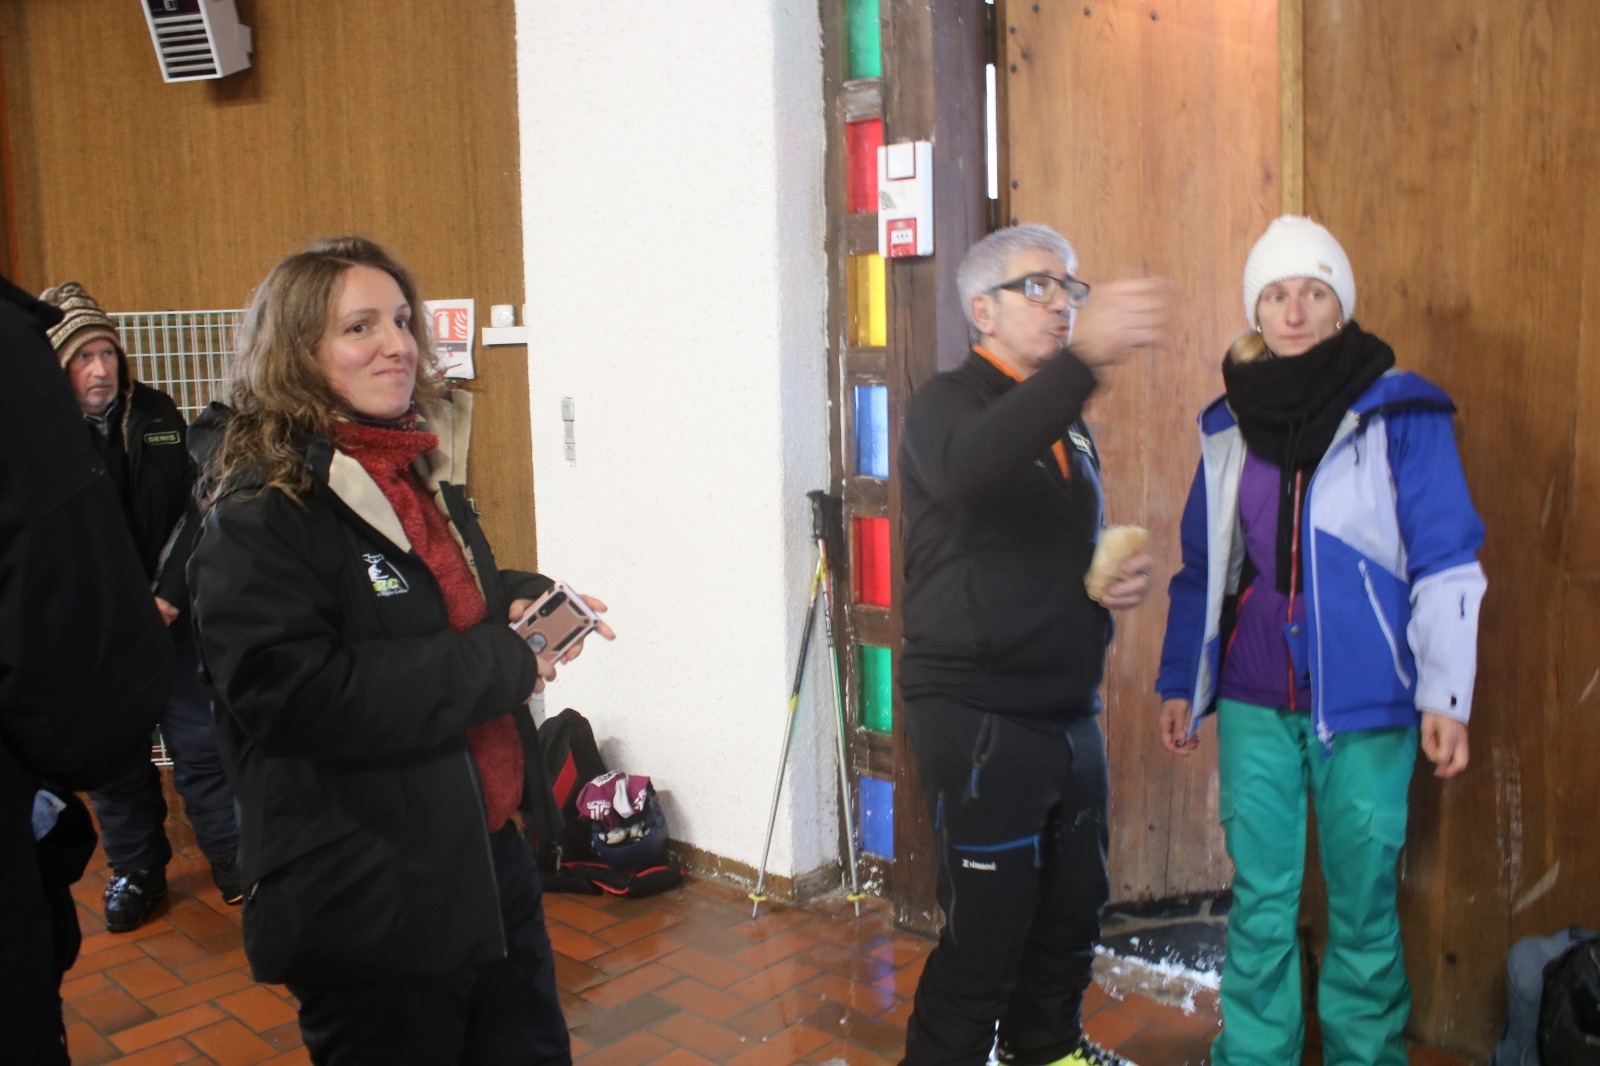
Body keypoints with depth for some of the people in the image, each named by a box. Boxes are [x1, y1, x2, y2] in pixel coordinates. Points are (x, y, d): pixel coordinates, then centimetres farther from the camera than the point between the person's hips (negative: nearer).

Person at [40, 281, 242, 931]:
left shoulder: (156, 413, 0)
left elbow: (194, 508, 0)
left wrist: (169, 595, -8)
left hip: (169, 614, 1)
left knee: (199, 743, 5)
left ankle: (234, 861, 18)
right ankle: (136, 869, 28)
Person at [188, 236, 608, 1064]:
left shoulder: (425, 473, 8)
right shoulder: (259, 515, -16)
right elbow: (293, 693, -27)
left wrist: (517, 599, 0)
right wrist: (496, 666, -23)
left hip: (489, 857, 8)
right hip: (369, 908, -8)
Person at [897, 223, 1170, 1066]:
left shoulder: (1067, 423, 15)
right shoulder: (949, 403, -10)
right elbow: (971, 470, -36)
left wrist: (1119, 580, 4)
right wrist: (1082, 359, -49)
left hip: (1069, 712, 8)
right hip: (978, 718, -8)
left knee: (1072, 910, 18)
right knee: (986, 933, -3)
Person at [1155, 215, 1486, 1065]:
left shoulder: (1400, 413, -3)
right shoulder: (1228, 424, 8)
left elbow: (1447, 564, -5)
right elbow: (1202, 566, 13)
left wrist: (1445, 695, -10)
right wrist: (1180, 683, 13)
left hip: (1364, 705, -3)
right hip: (1255, 706, 3)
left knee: (1363, 897, 7)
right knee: (1260, 898, 8)